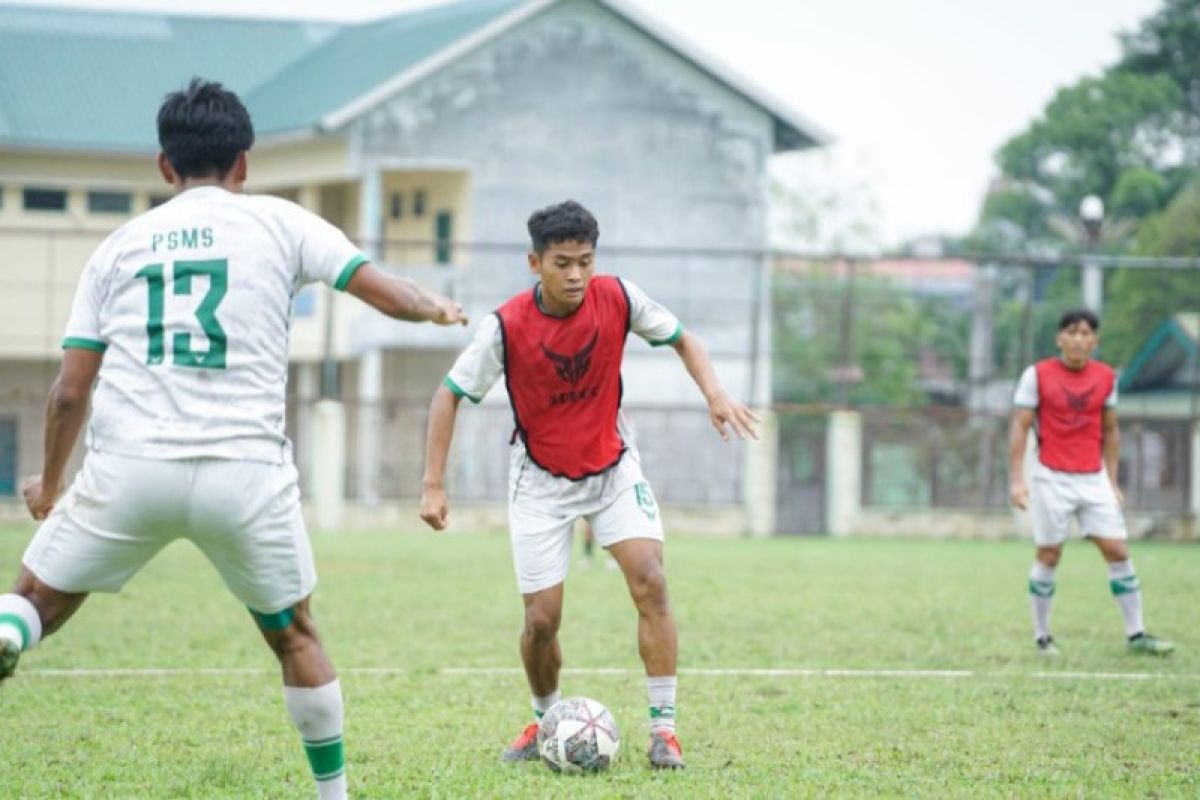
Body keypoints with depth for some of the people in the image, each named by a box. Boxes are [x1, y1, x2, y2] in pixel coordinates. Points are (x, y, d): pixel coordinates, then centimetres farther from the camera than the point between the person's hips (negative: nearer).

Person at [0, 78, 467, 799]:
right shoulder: (278, 222, 9)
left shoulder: (121, 245, 14)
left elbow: (70, 391, 13)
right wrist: (437, 309, 21)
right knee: (294, 634, 20)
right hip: (247, 470, 0)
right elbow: (388, 294, 2)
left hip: (130, 468, 0)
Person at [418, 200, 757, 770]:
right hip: (542, 480, -2)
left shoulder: (618, 299, -15)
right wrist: (433, 484, -16)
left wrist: (715, 395, -16)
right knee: (542, 619, -5)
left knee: (650, 582, -17)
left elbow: (681, 338, 2)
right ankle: (545, 721, 24)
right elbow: (449, 395, -11)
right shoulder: (508, 327, -21)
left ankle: (663, 729, -10)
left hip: (613, 467, 2)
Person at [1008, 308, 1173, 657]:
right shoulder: (1038, 375, -5)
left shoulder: (1106, 377, 6)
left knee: (1118, 551, -2)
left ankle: (1136, 635, 3)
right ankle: (1042, 637, 11)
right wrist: (1016, 480, -11)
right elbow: (1019, 426, -5)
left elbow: (1110, 430, 15)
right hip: (1052, 478, -3)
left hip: (1094, 479, 3)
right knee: (1048, 556, 0)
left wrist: (1112, 480, 11)